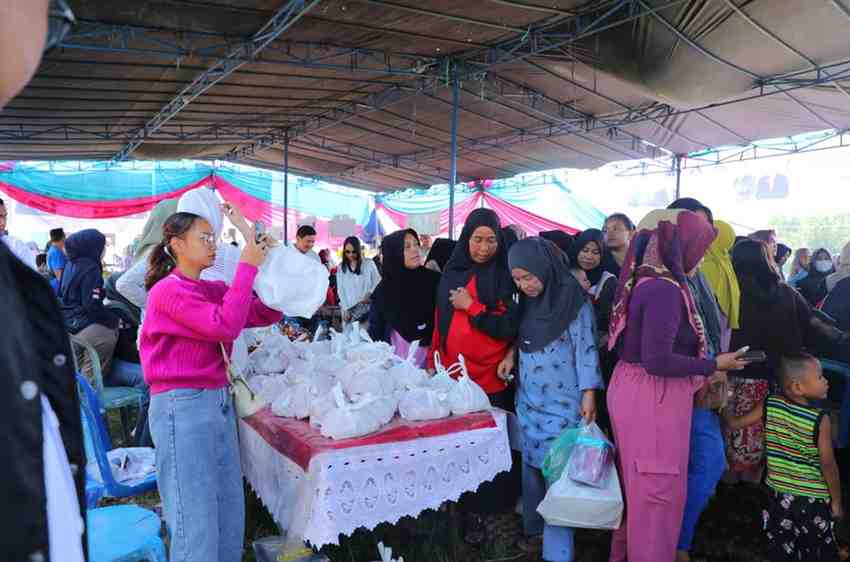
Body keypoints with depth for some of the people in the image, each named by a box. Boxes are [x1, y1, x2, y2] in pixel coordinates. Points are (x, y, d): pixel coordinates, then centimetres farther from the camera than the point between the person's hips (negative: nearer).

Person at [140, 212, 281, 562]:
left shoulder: (214, 290, 12)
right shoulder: (168, 290, -11)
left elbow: (267, 313, 12)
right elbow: (225, 327, -23)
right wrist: (247, 267, -18)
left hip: (219, 403, 8)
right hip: (182, 407, -8)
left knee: (230, 514, 14)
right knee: (196, 521, -1)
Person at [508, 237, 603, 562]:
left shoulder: (573, 300, -12)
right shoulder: (526, 301, 5)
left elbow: (586, 347, -11)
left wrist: (588, 393, -13)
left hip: (562, 403, -6)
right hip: (528, 400, 6)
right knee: (531, 467, 12)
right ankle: (534, 529, 29)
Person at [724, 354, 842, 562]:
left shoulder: (769, 405, -8)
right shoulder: (820, 419, -17)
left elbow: (735, 423, 1)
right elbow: (828, 465, -13)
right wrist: (837, 500, -1)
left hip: (778, 496, 4)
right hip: (814, 500, -3)